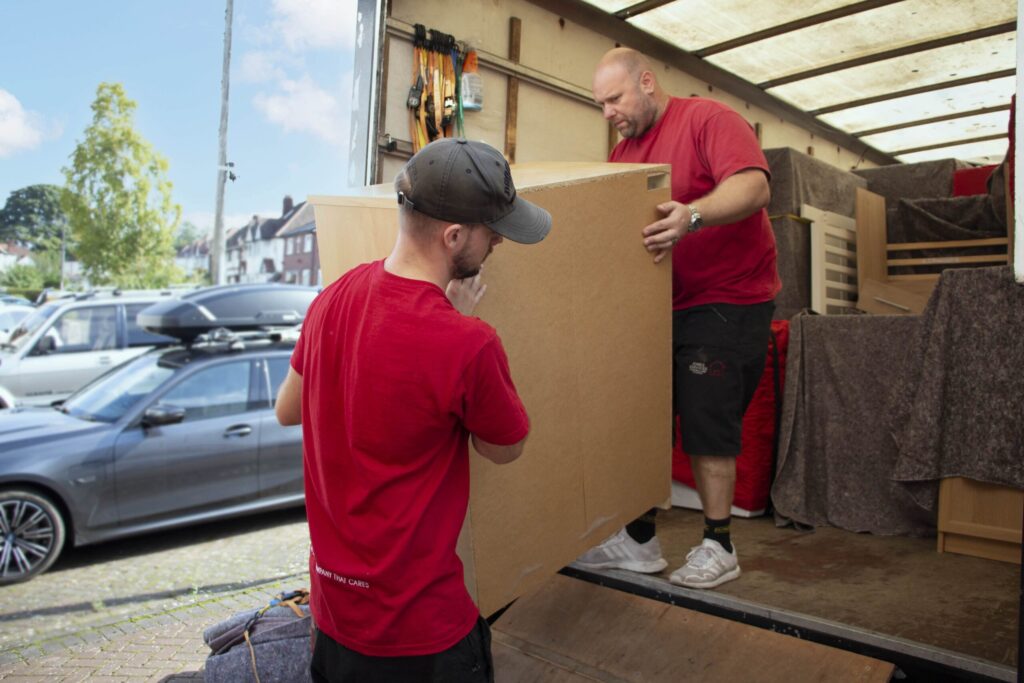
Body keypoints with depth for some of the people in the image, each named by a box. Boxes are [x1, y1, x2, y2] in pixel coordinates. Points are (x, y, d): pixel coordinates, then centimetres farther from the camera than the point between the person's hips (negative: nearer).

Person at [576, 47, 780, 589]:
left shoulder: (708, 119, -8)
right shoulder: (623, 151, 14)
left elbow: (753, 184, -24)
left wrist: (695, 214, -40)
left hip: (726, 301, -7)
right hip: (658, 306, 7)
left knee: (706, 426, -3)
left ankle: (717, 547, 15)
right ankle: (639, 541, 21)